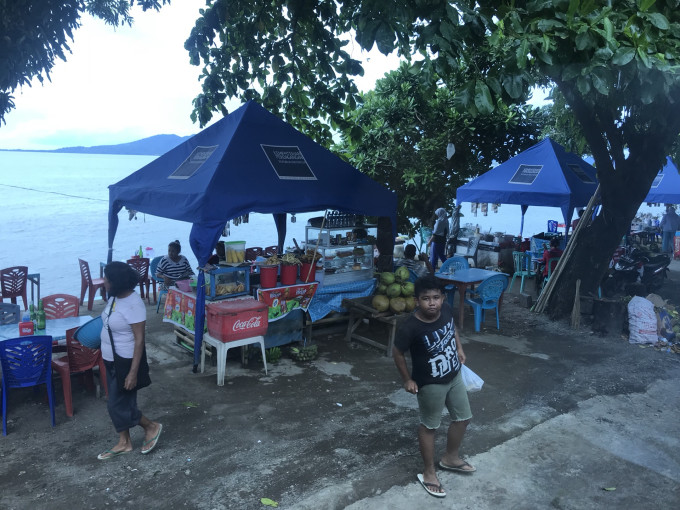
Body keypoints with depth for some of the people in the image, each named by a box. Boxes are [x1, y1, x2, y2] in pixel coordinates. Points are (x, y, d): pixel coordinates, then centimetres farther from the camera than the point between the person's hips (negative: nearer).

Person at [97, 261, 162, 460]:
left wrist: (133, 372, -24)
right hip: (111, 361, 9)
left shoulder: (133, 304, -27)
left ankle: (151, 427, 23)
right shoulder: (115, 297, 0)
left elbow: (139, 339, -25)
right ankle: (124, 443, 33)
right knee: (119, 402, 17)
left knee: (117, 405, 2)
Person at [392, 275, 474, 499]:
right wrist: (407, 380, -9)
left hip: (454, 376, 7)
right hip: (430, 384, -6)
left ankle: (451, 458, 46)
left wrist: (459, 349, 9)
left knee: (463, 417, 20)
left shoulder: (446, 310, -14)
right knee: (429, 426, 12)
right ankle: (428, 472, 34)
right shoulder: (411, 327, -31)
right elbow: (397, 353, -15)